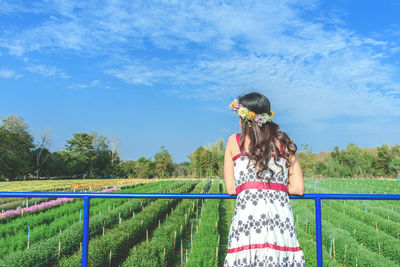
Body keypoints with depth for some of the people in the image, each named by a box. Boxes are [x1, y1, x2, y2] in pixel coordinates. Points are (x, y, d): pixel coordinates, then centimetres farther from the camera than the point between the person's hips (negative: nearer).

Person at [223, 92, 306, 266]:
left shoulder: (234, 141, 11)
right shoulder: (284, 142, 15)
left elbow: (231, 189, 9)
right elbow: (298, 188, 12)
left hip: (248, 213, -2)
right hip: (281, 214, 2)